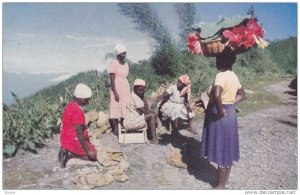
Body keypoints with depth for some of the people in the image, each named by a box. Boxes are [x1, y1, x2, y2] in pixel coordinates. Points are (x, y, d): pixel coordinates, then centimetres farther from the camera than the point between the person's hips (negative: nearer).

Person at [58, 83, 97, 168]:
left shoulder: (70, 105, 5)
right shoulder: (78, 111, -25)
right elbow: (79, 134, -24)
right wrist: (88, 151, -20)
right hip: (74, 142, -10)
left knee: (91, 149, 23)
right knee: (94, 155, 1)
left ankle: (67, 151, 6)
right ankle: (70, 154, -8)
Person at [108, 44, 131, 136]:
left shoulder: (126, 64, 12)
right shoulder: (114, 63, -8)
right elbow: (112, 80, -12)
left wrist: (128, 91, 12)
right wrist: (115, 92, -17)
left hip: (125, 88, 6)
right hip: (116, 88, -6)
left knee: (125, 108, 6)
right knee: (115, 109, -3)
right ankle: (115, 129, 3)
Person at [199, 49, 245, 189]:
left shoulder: (221, 75, -20)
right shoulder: (233, 76, 8)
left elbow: (216, 94, -38)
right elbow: (241, 95, 20)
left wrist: (220, 110, -24)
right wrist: (229, 103, 10)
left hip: (220, 117, -9)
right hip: (230, 114, 9)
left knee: (220, 149, 1)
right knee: (226, 148, 17)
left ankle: (220, 185, 14)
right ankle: (225, 179, 32)